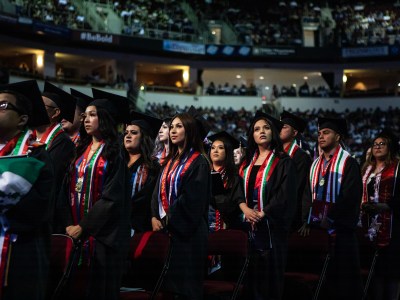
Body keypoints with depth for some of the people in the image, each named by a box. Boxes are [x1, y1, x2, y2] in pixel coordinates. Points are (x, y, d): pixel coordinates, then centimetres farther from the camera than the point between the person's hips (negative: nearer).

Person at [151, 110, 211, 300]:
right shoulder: (170, 160, 16)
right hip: (167, 228, 8)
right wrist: (155, 217, -2)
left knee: (186, 285, -2)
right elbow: (159, 191, 13)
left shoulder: (198, 162, -9)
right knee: (171, 282, 10)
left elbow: (192, 198, -17)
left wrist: (169, 219, -13)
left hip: (186, 230, -7)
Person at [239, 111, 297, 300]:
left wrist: (262, 214, -17)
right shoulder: (248, 162, 15)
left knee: (270, 276, -1)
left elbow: (285, 195, -12)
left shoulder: (283, 162, -3)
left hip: (271, 225, -5)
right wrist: (245, 208, -11)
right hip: (249, 225, 5)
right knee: (252, 274, 8)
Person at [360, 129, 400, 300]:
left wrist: (384, 207, -20)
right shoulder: (367, 169, 20)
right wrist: (362, 205, 3)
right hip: (370, 225, 5)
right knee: (374, 267, 4)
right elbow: (361, 194, 21)